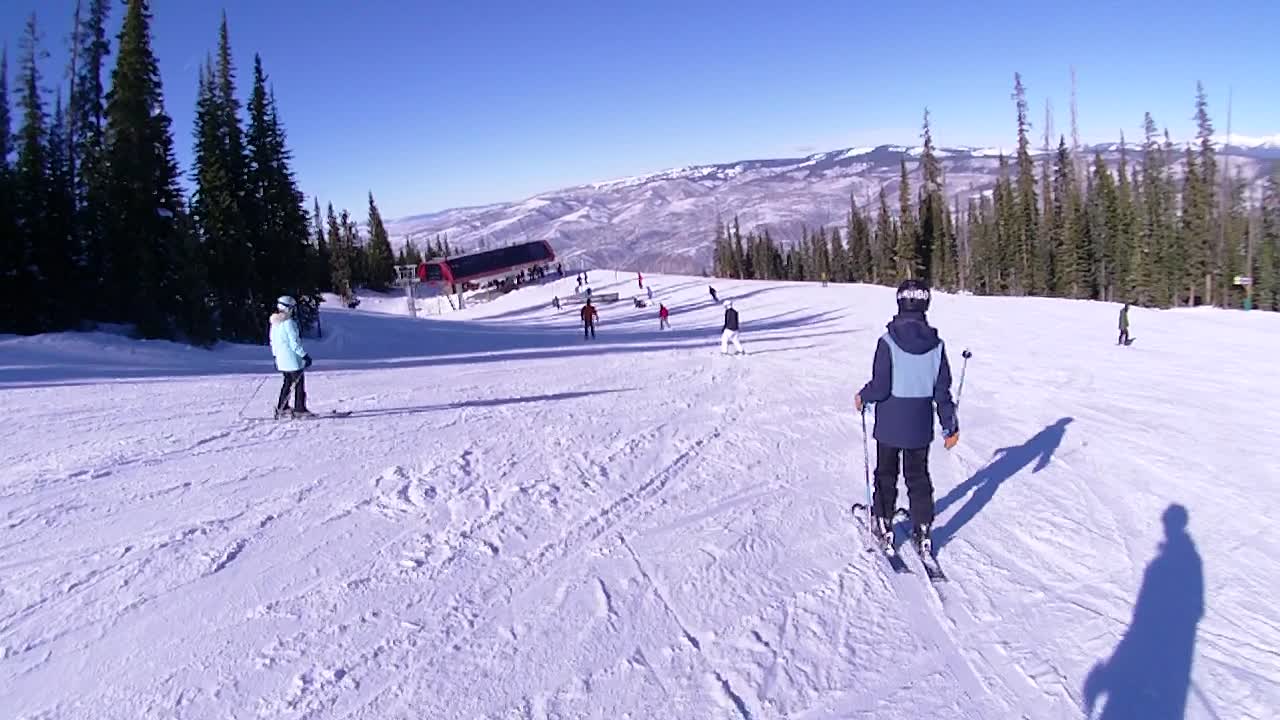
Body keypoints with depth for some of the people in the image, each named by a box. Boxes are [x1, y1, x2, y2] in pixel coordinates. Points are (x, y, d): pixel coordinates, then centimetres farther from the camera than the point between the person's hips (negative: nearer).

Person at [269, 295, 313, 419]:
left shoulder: (275, 322, 9)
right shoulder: (288, 322, -17)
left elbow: (273, 341, 16)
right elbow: (294, 342, -20)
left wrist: (275, 355, 25)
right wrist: (305, 355, -15)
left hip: (281, 358, 9)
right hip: (292, 358, -8)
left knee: (288, 382, 20)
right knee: (299, 382, 0)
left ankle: (282, 407, 21)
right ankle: (299, 409, 1)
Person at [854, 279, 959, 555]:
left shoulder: (888, 342, -19)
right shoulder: (936, 345, -8)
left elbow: (880, 387, -19)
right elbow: (942, 391, -3)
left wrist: (862, 397, 2)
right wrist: (950, 426, 7)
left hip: (889, 426, -3)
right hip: (921, 427, 3)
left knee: (886, 474, 16)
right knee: (919, 476, 18)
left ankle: (884, 526, 24)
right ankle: (923, 531, 20)